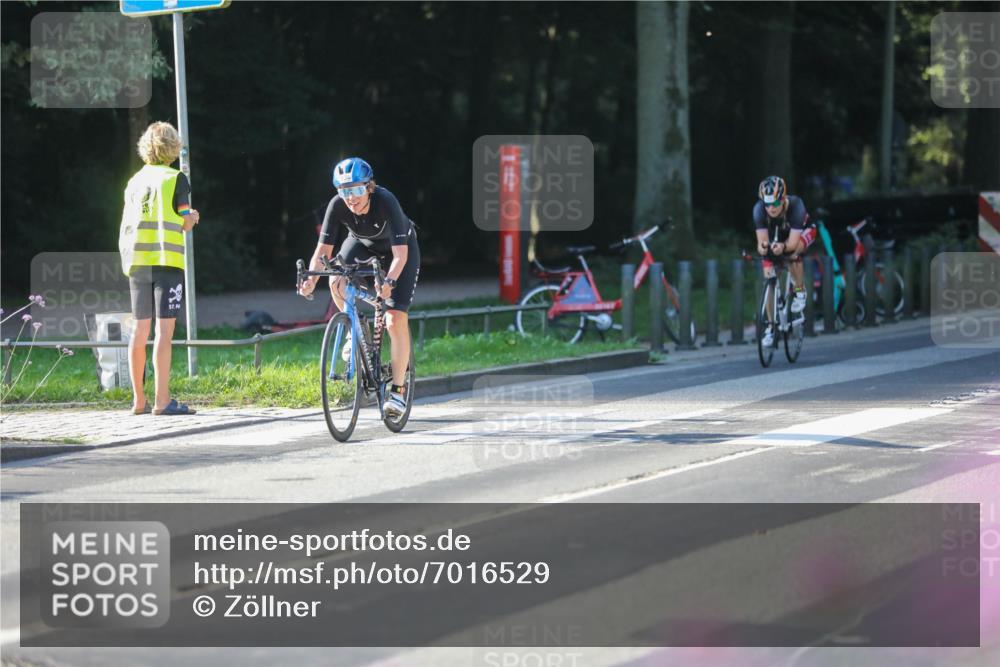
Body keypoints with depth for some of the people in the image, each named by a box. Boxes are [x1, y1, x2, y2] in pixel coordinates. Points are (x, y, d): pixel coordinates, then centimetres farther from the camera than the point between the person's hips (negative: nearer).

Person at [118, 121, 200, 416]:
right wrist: (193, 217, 17)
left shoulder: (135, 181, 13)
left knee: (140, 330, 10)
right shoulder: (176, 179, -3)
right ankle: (162, 400, -13)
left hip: (137, 260, 5)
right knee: (164, 329, -8)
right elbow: (186, 223, -4)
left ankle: (138, 400, 13)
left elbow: (126, 224, 11)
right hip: (166, 259, -5)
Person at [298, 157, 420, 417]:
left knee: (396, 320, -15)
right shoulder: (338, 205, -29)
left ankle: (398, 390, -6)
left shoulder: (386, 201, -38)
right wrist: (311, 278, -46)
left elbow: (400, 253, -42)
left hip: (399, 248, -3)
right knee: (337, 284, -28)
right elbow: (323, 249, -27)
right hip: (361, 244, 3)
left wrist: (389, 282, -60)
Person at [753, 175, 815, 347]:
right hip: (774, 236, 3)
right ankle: (770, 327, 1)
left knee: (792, 252, -36)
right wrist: (762, 247, -58)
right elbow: (761, 240, -34)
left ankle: (800, 291, -11)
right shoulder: (759, 209, -33)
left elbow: (793, 242, -43)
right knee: (769, 279, -10)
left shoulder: (795, 205, -40)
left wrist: (783, 247, -65)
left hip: (802, 232, -2)